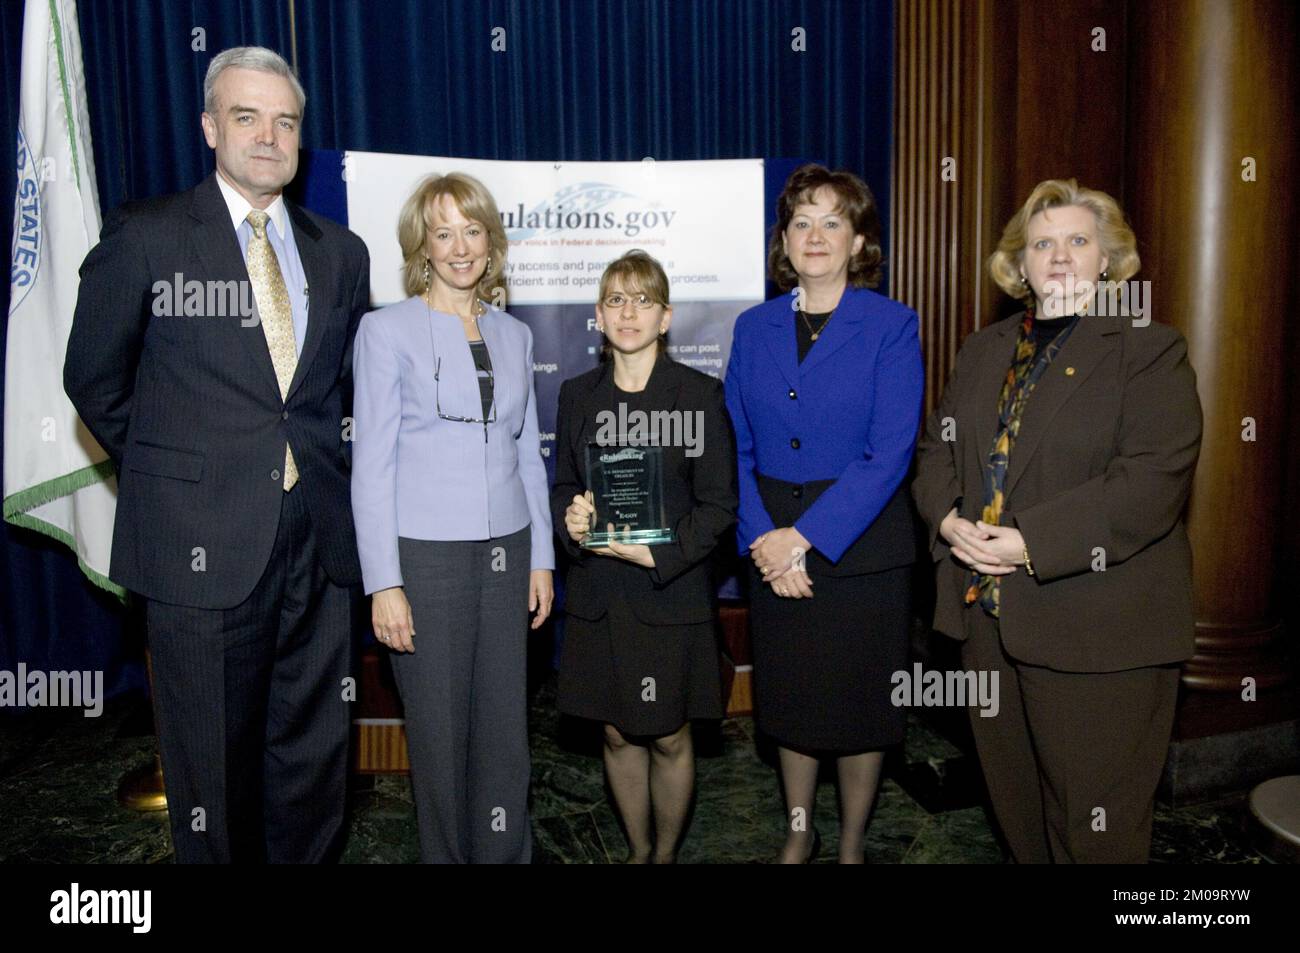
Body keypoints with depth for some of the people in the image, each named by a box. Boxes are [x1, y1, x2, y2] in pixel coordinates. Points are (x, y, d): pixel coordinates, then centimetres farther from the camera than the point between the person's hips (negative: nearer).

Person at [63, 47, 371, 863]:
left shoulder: (342, 253, 10)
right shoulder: (145, 236, -1)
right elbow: (95, 379, 6)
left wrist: (314, 462, 10)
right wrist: (168, 474, 7)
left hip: (317, 541, 3)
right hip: (203, 542, -3)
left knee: (313, 755, 13)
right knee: (214, 759, 10)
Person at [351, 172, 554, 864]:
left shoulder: (513, 335, 11)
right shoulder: (386, 330, -3)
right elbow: (371, 464, -6)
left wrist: (540, 557, 10)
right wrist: (383, 584, -10)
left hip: (505, 553, 4)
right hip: (425, 554, -4)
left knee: (505, 729, 9)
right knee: (439, 731, 6)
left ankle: (505, 854, 26)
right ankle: (447, 855, 26)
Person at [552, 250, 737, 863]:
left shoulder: (701, 394, -5)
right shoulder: (577, 395, 6)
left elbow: (719, 504, -7)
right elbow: (563, 485, 13)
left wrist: (657, 555, -18)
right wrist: (572, 520, -9)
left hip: (672, 594, -3)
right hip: (599, 597, 3)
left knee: (669, 738, 8)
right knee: (618, 734, 13)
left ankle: (667, 853, 32)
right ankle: (638, 850, 35)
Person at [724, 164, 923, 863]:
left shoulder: (891, 326, -6)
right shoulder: (754, 328, 5)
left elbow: (889, 454, -13)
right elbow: (738, 446, 4)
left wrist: (805, 536, -17)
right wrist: (762, 535, -10)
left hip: (861, 548, -3)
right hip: (773, 549, 3)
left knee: (859, 704, 10)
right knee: (789, 699, 15)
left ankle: (851, 845, 33)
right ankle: (798, 834, 37)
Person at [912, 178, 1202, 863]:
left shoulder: (1149, 350, -5)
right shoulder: (983, 351, 14)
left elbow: (1152, 479, -16)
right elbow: (938, 449, 13)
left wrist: (1032, 541, -22)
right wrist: (950, 519, -9)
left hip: (1097, 630, -5)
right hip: (989, 618, 6)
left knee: (1094, 819, 7)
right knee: (1014, 802, 19)